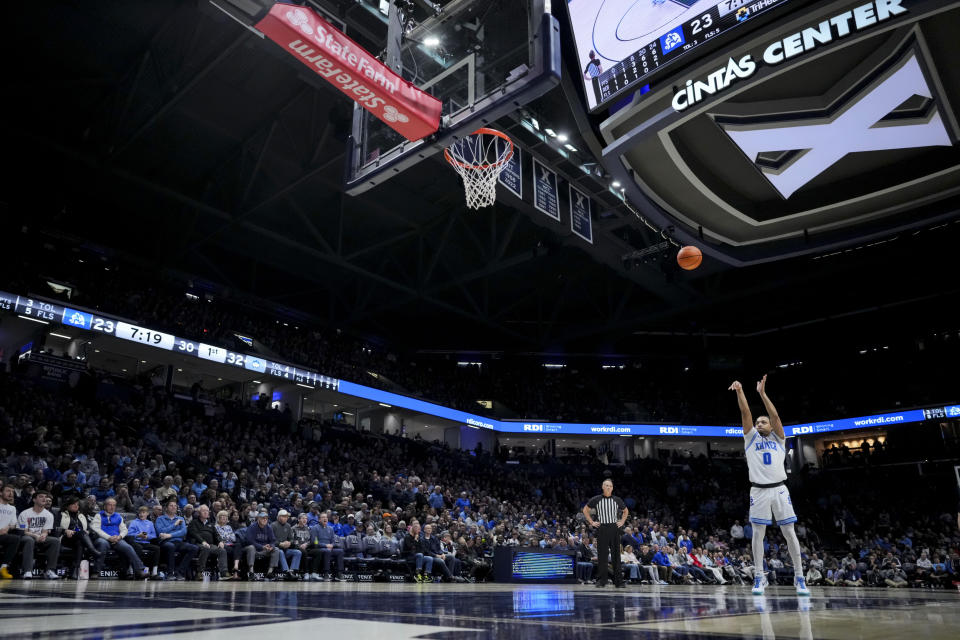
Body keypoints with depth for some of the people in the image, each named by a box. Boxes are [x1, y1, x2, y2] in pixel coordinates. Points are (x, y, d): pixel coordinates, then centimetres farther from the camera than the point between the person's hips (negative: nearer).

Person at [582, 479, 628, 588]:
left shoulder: (617, 500, 7)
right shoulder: (596, 499, 1)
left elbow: (626, 511, 23)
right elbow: (585, 510, 10)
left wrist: (622, 521, 10)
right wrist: (591, 522, 3)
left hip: (614, 528, 1)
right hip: (601, 529, -1)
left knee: (616, 554, 2)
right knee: (602, 555, 0)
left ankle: (619, 580, 8)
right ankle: (601, 580, 7)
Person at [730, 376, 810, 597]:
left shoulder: (778, 439, 14)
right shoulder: (751, 438, 14)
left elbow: (775, 415, -1)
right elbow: (745, 413, 2)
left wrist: (762, 393, -7)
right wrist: (740, 391, -9)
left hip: (779, 489, 0)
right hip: (759, 491, 0)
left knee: (790, 533, 1)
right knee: (758, 533, 0)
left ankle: (799, 577, 10)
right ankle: (759, 577, 7)